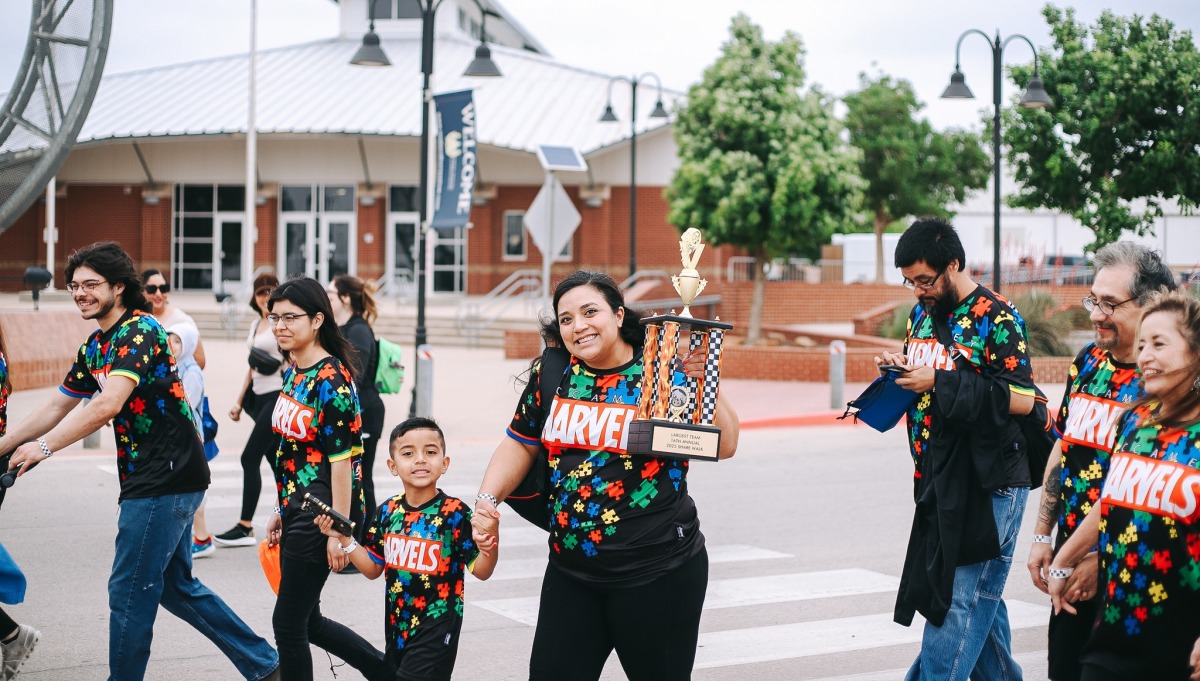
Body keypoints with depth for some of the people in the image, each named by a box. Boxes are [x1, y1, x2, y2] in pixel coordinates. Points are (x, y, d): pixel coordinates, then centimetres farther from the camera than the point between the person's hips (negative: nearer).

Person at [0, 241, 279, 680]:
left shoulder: (139, 331, -15)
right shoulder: (95, 346, 14)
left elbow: (107, 405, -27)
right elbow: (58, 407, 21)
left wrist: (43, 447, -26)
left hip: (166, 480, -10)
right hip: (161, 480, 10)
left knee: (129, 592, -3)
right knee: (177, 587, 17)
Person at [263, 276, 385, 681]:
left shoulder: (331, 379, -16)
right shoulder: (292, 372, 10)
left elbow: (340, 458, -19)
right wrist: (282, 511, 18)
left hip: (320, 515, -9)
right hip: (296, 510, 9)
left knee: (288, 622, -1)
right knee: (306, 621, 15)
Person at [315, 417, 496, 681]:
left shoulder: (455, 513, -15)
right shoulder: (387, 512, 0)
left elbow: (481, 571, -12)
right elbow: (373, 569, 9)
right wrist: (343, 538, -3)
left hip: (436, 628, -6)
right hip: (397, 625, 6)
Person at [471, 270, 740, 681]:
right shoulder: (553, 374, 3)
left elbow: (723, 446, -12)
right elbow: (521, 444, 14)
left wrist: (703, 383, -24)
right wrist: (488, 500, 1)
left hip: (658, 572, -4)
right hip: (570, 571, 4)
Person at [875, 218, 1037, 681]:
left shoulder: (996, 318, -12)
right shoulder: (921, 314, 12)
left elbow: (1022, 398, -18)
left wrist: (939, 382, -19)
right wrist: (899, 367, 1)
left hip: (988, 483, -8)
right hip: (938, 481, 8)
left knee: (962, 599, -7)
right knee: (980, 595, 14)